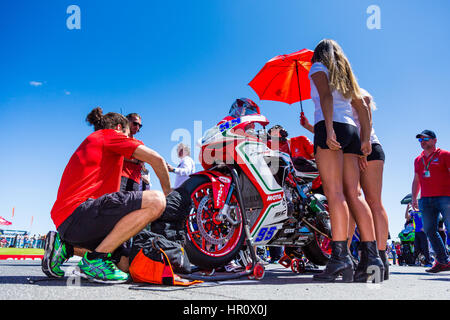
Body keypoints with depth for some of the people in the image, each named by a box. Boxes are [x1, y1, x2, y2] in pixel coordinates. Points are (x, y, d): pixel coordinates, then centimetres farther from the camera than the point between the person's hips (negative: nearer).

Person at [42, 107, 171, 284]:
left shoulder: (90, 142, 34)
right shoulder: (110, 134, 8)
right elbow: (156, 159, -2)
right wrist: (167, 192, 11)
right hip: (77, 211, -10)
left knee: (124, 263, 14)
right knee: (155, 200, -23)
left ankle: (66, 246, 10)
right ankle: (94, 259, -18)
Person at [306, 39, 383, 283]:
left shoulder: (318, 68, 11)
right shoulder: (346, 75, 30)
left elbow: (326, 96, -9)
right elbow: (363, 108, 22)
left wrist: (329, 130, -20)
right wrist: (365, 138, 14)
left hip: (333, 128, -7)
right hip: (351, 130, 7)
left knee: (334, 192, -15)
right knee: (353, 194, 0)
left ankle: (340, 256, -23)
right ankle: (371, 255, -7)